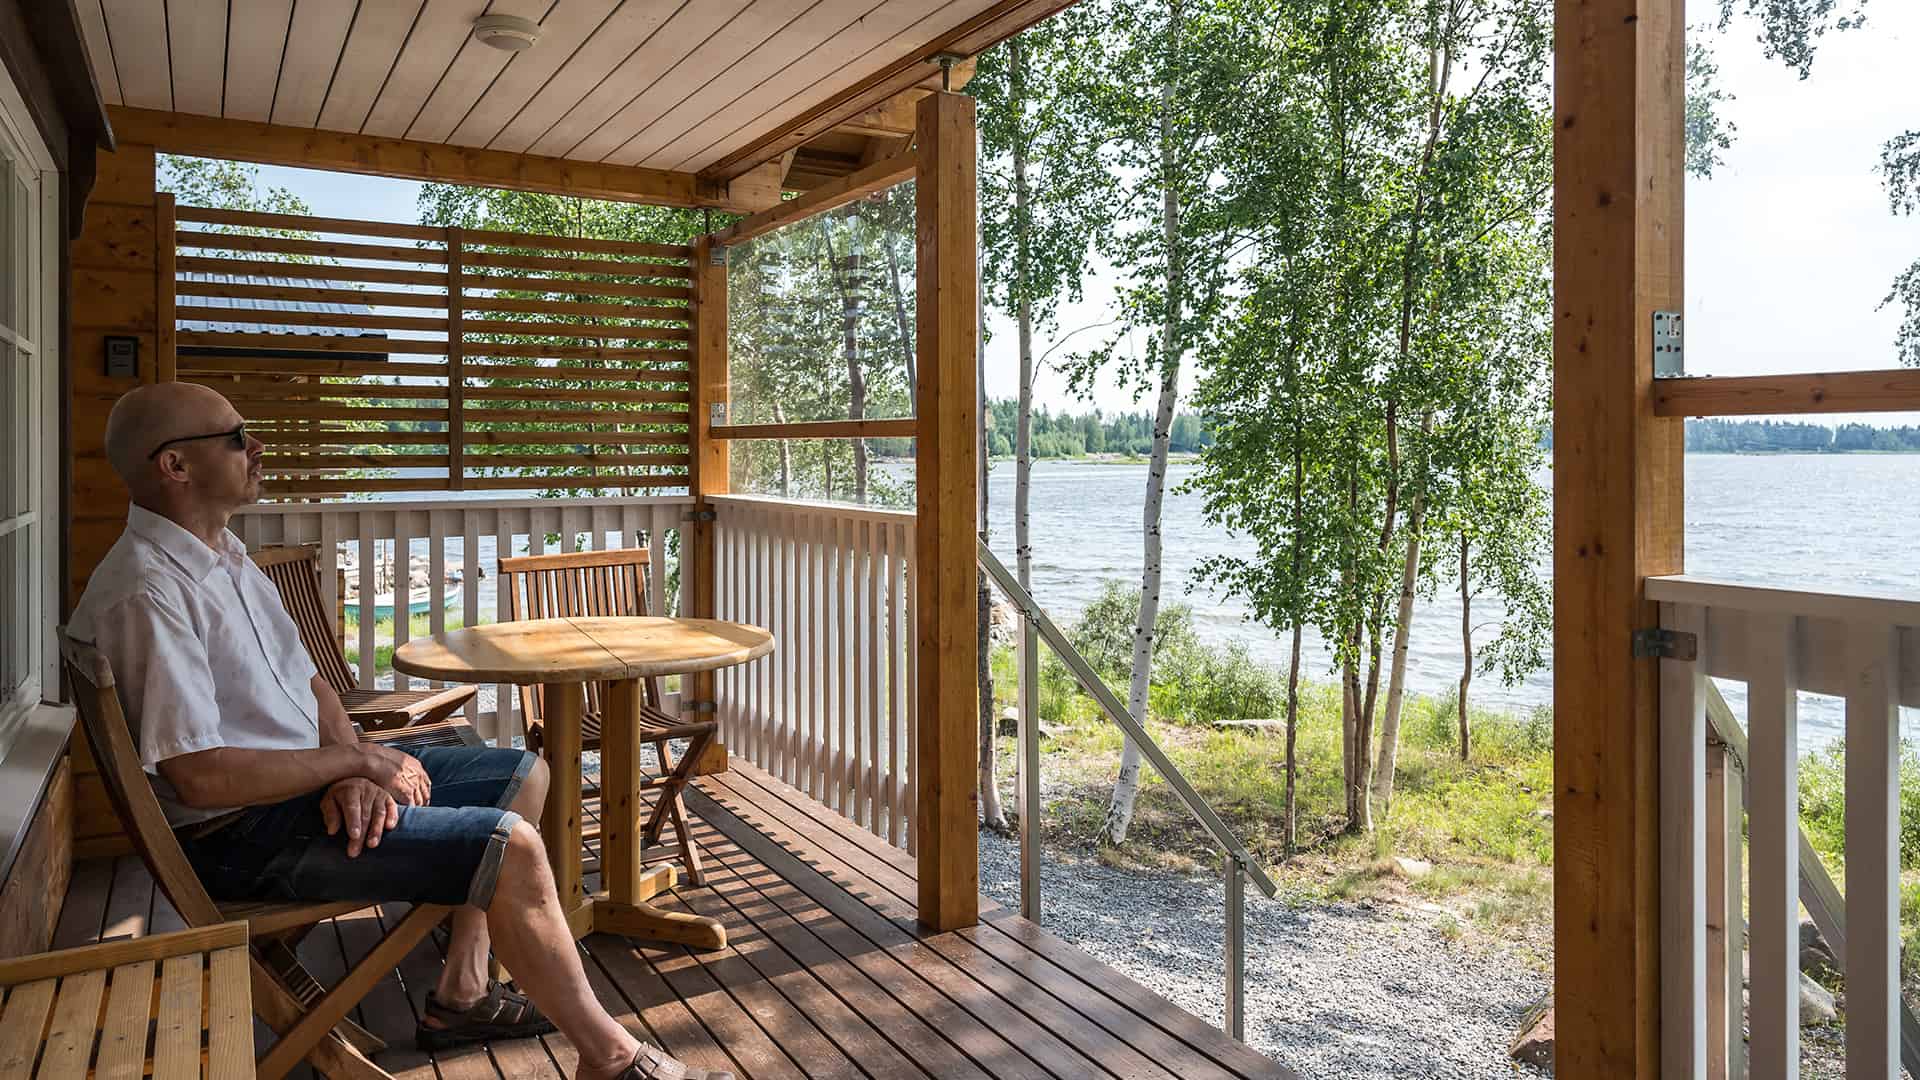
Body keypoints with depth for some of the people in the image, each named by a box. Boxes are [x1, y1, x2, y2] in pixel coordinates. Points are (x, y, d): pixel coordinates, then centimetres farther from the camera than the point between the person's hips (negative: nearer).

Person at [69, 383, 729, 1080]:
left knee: (523, 775, 13)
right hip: (241, 836, -10)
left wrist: (353, 772, -7)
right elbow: (197, 777, -27)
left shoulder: (223, 553, 11)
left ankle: (460, 994, 14)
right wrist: (358, 761, -16)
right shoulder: (147, 592, -21)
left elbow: (309, 684, 12)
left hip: (309, 781, 10)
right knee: (510, 846, -22)